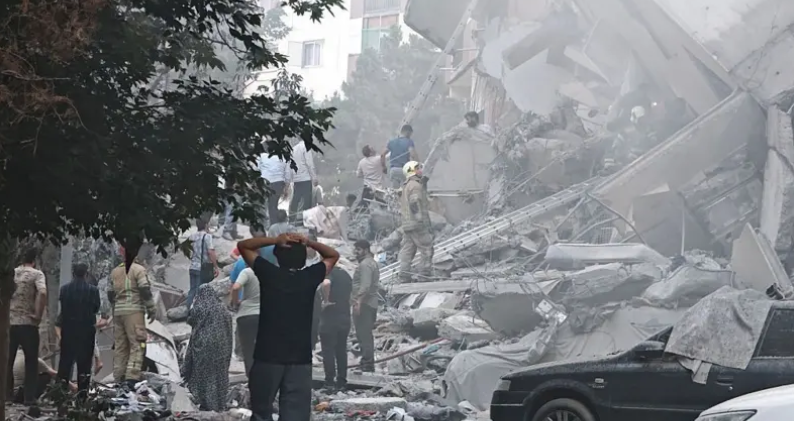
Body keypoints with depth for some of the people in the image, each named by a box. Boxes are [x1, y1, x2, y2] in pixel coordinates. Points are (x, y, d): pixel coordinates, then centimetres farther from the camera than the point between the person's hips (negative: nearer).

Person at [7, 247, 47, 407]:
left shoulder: (11, 273, 10)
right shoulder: (36, 274, -4)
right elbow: (42, 293, -22)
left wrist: (5, 313, 14)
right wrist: (38, 315, -13)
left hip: (9, 322, 4)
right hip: (27, 323, -4)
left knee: (8, 361, 11)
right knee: (31, 362, 5)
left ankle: (6, 395, 12)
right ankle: (29, 397, 2)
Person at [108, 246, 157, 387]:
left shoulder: (115, 272, 16)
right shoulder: (138, 269, -4)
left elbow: (110, 294, 20)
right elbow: (145, 291, -11)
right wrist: (151, 309, -5)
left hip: (118, 312, 7)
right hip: (134, 311, -7)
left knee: (120, 346, 10)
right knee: (137, 344, -8)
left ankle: (119, 378, 11)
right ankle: (132, 376, -19)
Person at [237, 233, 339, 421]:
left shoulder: (269, 273, -3)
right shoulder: (310, 277, 0)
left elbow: (243, 246, 10)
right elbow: (333, 256, 18)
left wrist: (275, 240, -2)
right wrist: (309, 243, 3)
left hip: (268, 356, -1)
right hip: (301, 359, 1)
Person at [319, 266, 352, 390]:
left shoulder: (329, 273, -12)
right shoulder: (346, 275, 14)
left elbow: (326, 283, -34)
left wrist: (326, 300, -23)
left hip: (330, 317, -7)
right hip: (345, 317, 7)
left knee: (328, 350, -1)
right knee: (341, 350, 11)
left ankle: (330, 382, -1)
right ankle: (341, 382, 12)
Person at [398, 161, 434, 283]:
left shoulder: (406, 186, 20)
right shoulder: (416, 185, -11)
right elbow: (415, 204, -21)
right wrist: (421, 220, -20)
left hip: (406, 224, 10)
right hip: (417, 224, -10)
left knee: (407, 250, 8)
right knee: (426, 249, -3)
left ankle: (404, 276, 7)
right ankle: (424, 274, -5)